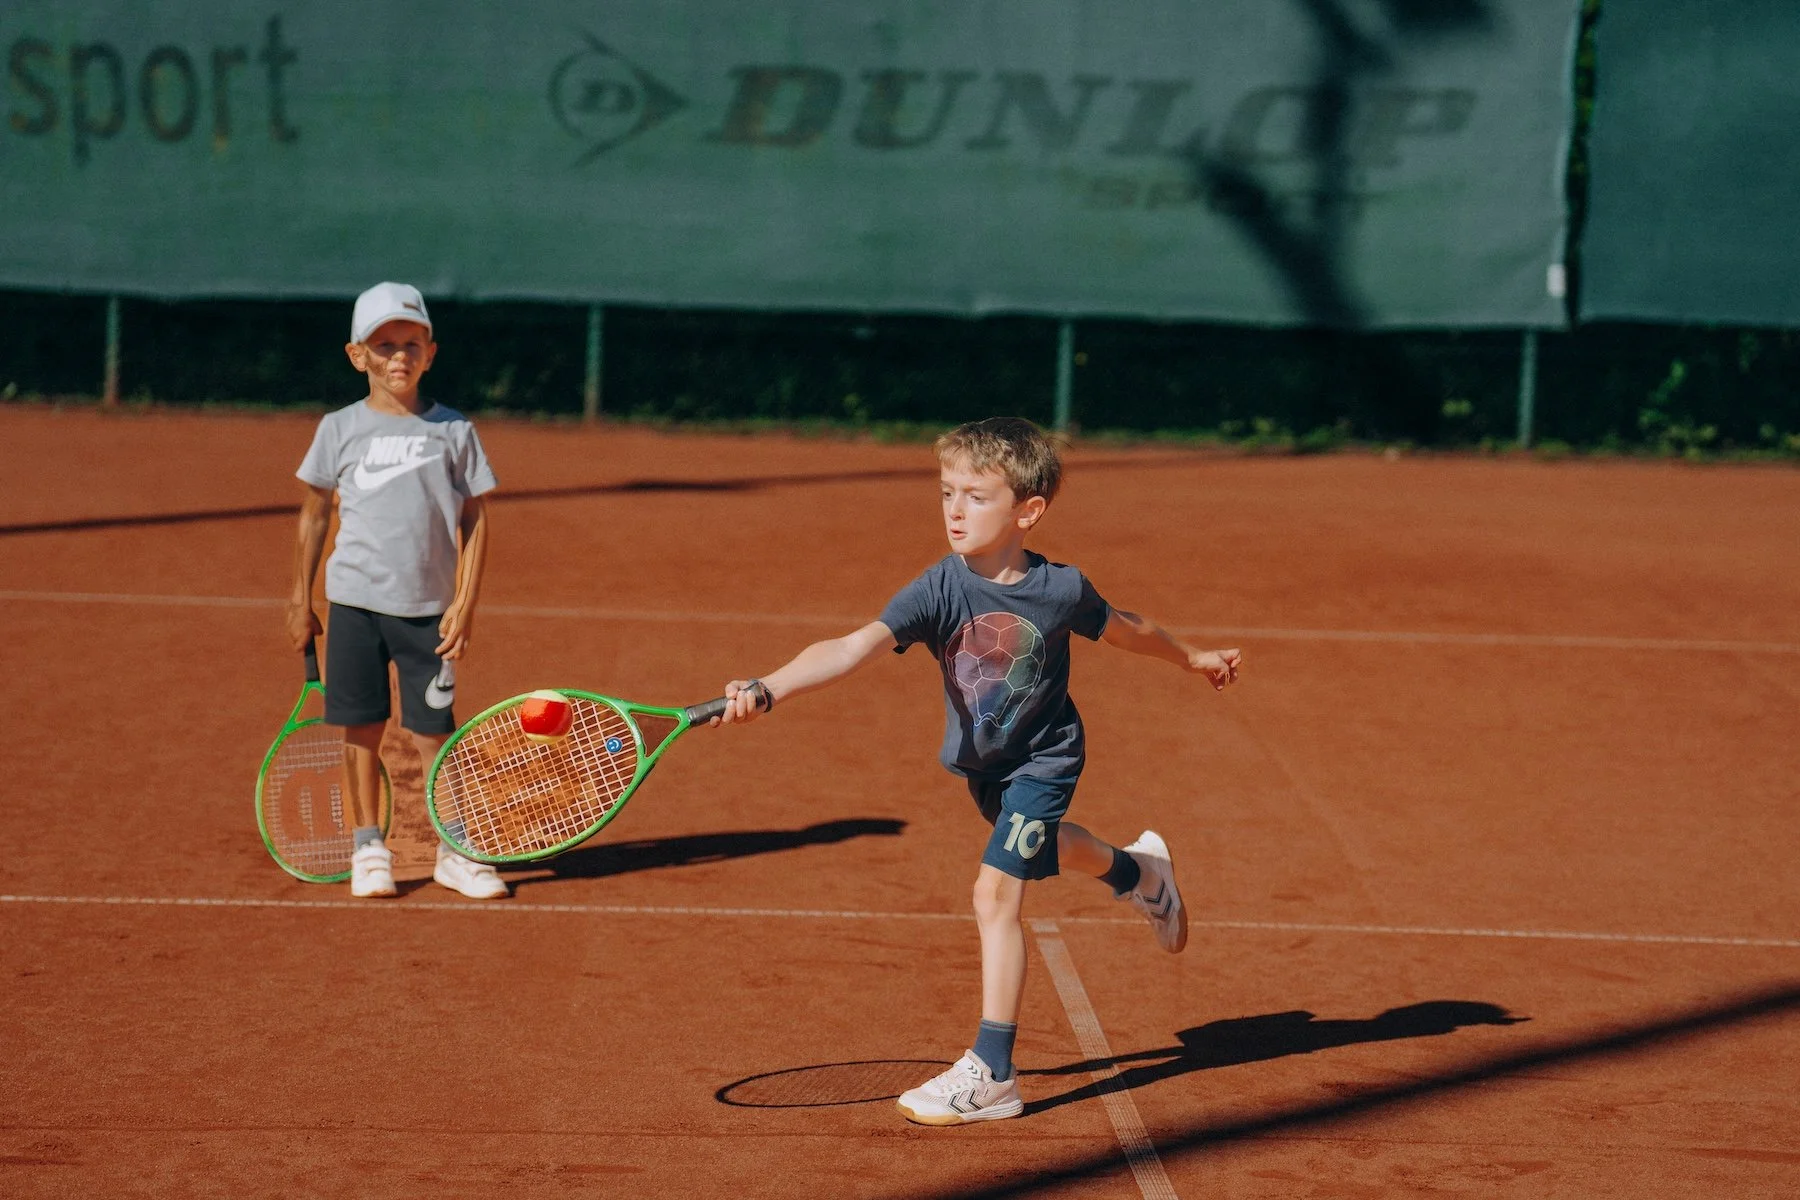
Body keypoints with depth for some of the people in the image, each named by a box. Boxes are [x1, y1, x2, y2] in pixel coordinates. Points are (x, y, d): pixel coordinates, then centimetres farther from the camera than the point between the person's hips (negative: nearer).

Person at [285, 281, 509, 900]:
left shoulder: (453, 431, 1)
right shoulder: (340, 430, 3)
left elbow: (474, 519, 3)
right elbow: (313, 514, 10)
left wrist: (465, 601, -4)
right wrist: (300, 599, 8)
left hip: (429, 608, -1)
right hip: (355, 600, 1)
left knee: (433, 729, 0)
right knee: (362, 727, 4)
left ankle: (454, 849, 12)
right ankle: (368, 846, 16)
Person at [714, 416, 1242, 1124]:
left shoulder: (1060, 590, -24)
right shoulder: (940, 591, -25)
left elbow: (1123, 629, 0)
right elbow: (854, 648, -39)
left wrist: (1191, 657, 17)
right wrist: (768, 689, -56)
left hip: (1043, 759, -4)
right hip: (981, 764, 4)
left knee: (997, 890, -17)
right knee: (1039, 846, 30)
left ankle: (992, 1074, -11)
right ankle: (1139, 872, 66)